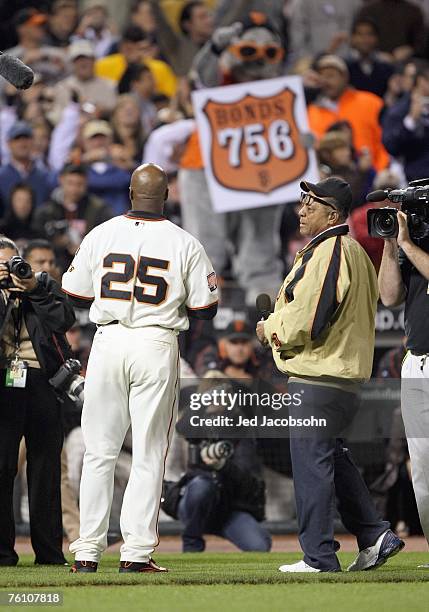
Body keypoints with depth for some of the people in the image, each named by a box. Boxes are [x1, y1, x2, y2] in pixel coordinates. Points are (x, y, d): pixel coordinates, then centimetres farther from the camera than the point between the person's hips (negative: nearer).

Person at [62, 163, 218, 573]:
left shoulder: (100, 235, 2)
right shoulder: (184, 244, -2)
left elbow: (75, 294, 8)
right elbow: (205, 309, 0)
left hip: (108, 340, 1)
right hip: (157, 345, -1)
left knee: (99, 451, 7)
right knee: (149, 454, 4)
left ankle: (87, 552, 5)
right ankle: (136, 552, -1)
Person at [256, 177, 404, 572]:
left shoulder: (325, 254, -17)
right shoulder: (355, 252, 16)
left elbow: (304, 320, -23)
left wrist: (269, 329, -4)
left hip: (317, 378, -10)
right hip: (349, 373, 10)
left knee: (311, 462, -5)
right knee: (332, 457, 20)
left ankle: (319, 557, -2)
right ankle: (375, 536, 17)